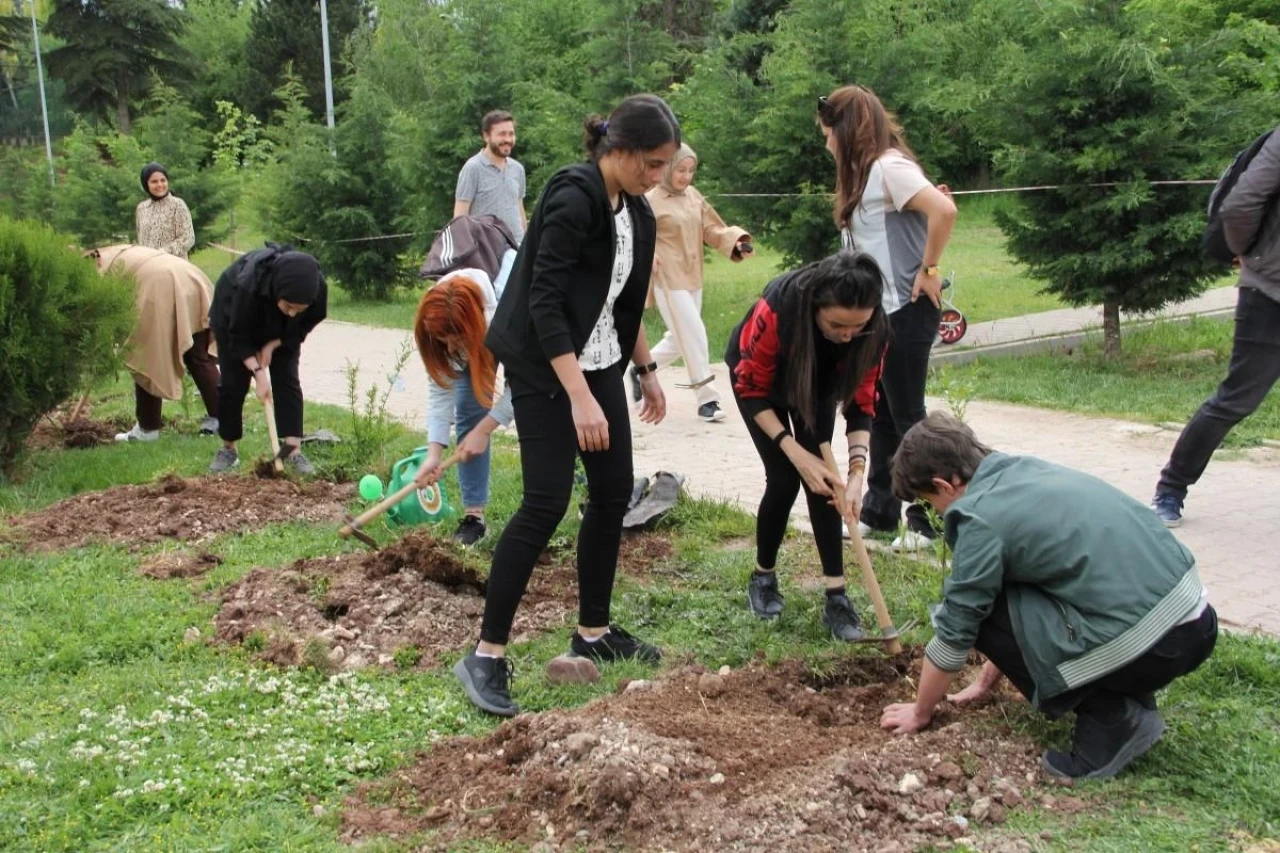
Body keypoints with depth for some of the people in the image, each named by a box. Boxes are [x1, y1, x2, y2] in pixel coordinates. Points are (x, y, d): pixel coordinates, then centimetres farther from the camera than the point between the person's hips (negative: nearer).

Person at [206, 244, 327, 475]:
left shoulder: (317, 285, -36)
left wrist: (272, 345, -21)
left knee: (287, 380, -9)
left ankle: (293, 450, -10)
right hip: (233, 315, -2)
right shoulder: (248, 285, -45)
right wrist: (258, 372, -36)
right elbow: (239, 337, -30)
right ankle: (228, 449, 11)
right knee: (233, 382, -4)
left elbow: (307, 324, -15)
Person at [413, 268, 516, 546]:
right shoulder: (437, 331, -33)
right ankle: (474, 513, -5)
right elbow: (441, 391, -26)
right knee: (468, 411, -9)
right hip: (479, 341, 3)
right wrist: (434, 453, -34)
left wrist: (484, 430, -31)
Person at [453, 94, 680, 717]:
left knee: (613, 495, 9)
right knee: (546, 503, -12)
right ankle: (486, 655, -5)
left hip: (598, 363, 9)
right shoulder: (573, 199, -20)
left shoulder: (634, 211, 7)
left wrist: (646, 370, 23)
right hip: (545, 369, -9)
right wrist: (580, 398, -28)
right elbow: (544, 302, -25)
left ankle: (592, 633, 23)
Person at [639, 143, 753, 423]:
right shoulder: (651, 201, -11)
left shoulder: (694, 196, 8)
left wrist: (736, 243, -8)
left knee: (680, 339, 15)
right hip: (668, 280, -7)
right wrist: (648, 257, -26)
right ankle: (707, 399, 0)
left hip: (693, 278, 7)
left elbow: (712, 229, 9)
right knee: (694, 336, -9)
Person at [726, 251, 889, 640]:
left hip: (820, 378, 2)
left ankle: (837, 597, -7)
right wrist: (795, 452, -33)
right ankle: (763, 577, 12)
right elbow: (752, 390, -27)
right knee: (784, 478, -11)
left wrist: (856, 471, -32)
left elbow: (861, 403, -19)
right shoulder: (778, 308, -42)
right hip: (757, 374, -2)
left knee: (821, 476, -11)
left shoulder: (875, 328, -32)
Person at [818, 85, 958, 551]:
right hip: (878, 310, 10)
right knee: (881, 413, 15)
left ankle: (926, 520, 10)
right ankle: (879, 509, 25)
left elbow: (943, 210, -29)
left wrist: (928, 270, -21)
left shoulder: (889, 166, -16)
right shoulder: (867, 171, 14)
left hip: (906, 311, -10)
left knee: (907, 416, -1)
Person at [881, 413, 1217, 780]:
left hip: (1149, 641, -9)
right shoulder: (1026, 470, 16)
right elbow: (1017, 602, 28)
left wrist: (920, 711, 19)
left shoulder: (980, 518, -9)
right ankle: (1129, 702, 15)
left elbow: (954, 631, 2)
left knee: (979, 609, 2)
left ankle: (1107, 718, 1)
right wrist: (987, 680, 37)